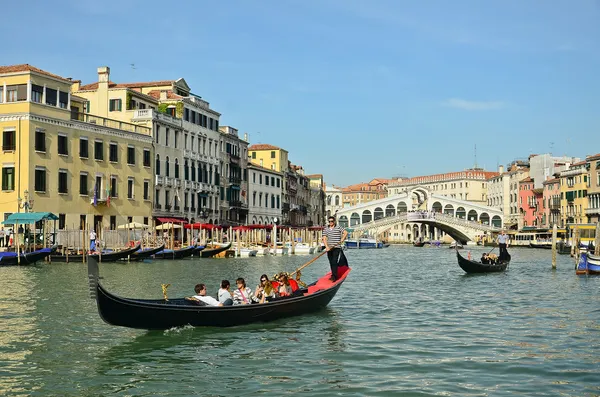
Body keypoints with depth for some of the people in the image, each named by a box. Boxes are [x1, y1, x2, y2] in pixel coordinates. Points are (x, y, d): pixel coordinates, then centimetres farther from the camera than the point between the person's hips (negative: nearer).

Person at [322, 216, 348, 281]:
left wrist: (342, 239, -15)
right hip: (329, 248, 4)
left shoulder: (339, 228, 2)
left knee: (334, 262, -14)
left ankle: (334, 276, -14)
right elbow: (324, 239, 0)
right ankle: (334, 275, 19)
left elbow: (346, 233, -3)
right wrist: (327, 247, -14)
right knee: (331, 263, 9)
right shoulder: (325, 229, 8)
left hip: (337, 248, -4)